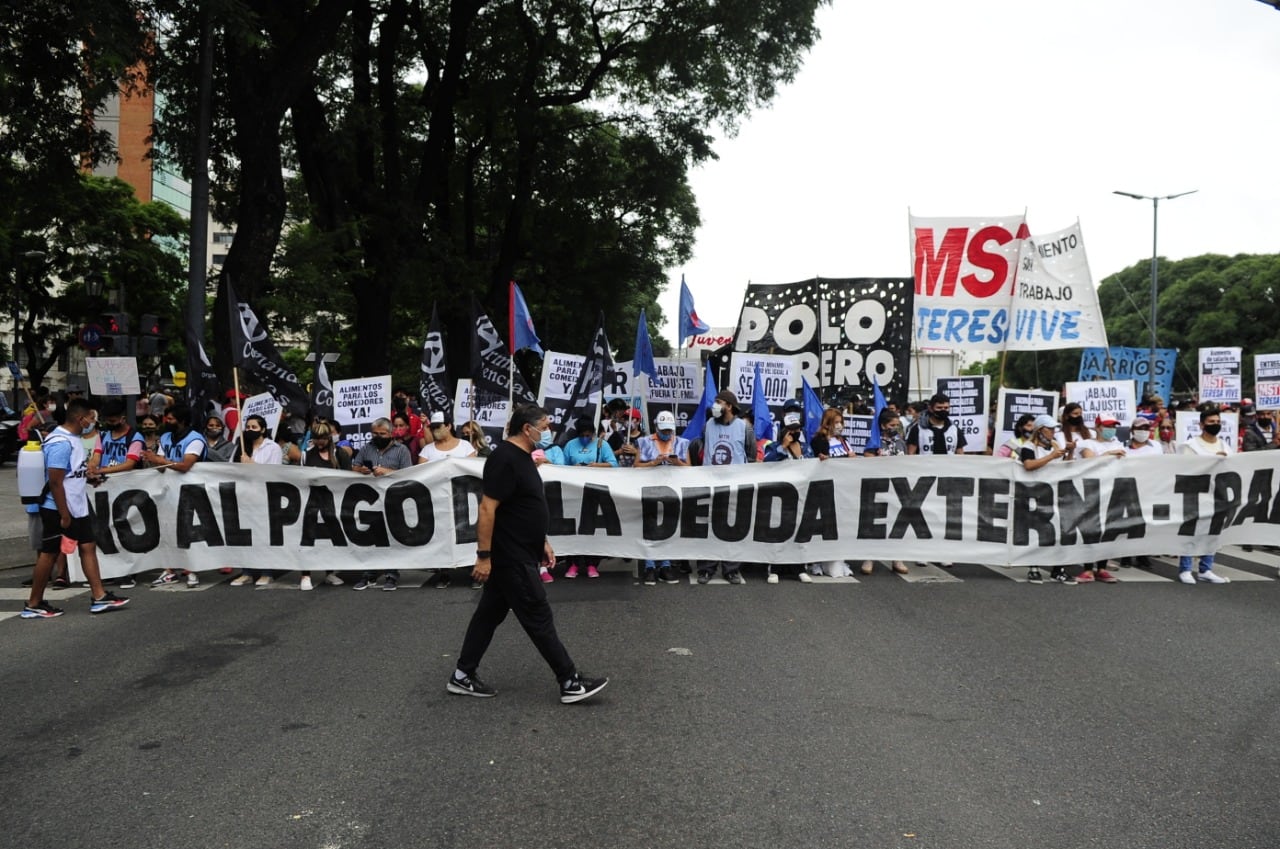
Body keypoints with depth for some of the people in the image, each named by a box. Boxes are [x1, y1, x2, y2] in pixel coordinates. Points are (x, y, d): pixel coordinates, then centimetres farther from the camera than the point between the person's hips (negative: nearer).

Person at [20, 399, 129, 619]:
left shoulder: (72, 439, 9)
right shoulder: (61, 442, -22)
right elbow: (55, 481, -24)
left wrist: (88, 477, 7)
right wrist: (64, 515, -22)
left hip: (77, 508, 9)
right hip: (58, 510, -9)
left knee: (88, 547, 8)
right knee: (49, 553, 1)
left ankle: (99, 597, 11)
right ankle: (33, 605, 13)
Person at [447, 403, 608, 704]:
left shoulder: (522, 457, 12)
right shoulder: (505, 459, -20)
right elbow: (487, 509, -23)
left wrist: (542, 540, 19)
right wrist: (484, 555, -22)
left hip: (517, 555, 10)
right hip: (511, 557, -10)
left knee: (490, 613, 15)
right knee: (539, 618, -3)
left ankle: (462, 677, 23)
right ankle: (571, 683, 4)